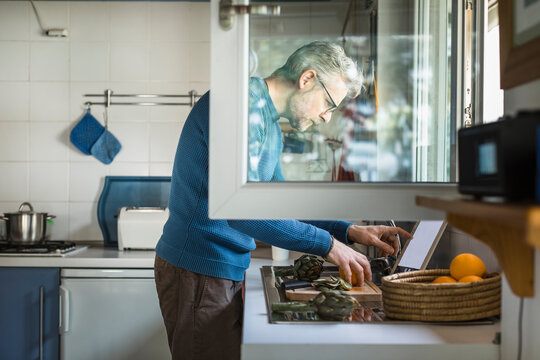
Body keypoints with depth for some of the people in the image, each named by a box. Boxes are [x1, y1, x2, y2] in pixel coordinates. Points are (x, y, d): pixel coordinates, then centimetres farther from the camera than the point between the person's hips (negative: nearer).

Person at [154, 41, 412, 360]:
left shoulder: (271, 127, 16)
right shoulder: (246, 103, -17)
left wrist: (350, 232, 9)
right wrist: (326, 243, -20)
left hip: (228, 271, 10)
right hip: (200, 271, -10)